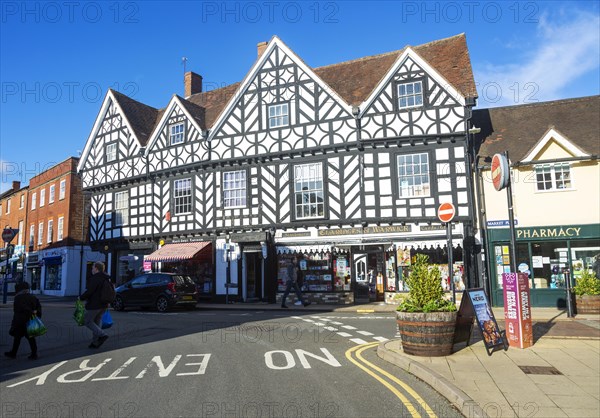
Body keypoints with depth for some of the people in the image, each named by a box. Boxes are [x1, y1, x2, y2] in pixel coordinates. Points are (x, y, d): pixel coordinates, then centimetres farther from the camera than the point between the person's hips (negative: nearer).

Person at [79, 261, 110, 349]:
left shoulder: (95, 278, -16)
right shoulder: (107, 278, 13)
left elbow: (89, 291, -20)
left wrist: (81, 298, -4)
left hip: (94, 305, -9)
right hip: (103, 305, 9)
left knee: (88, 321, 3)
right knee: (96, 322, 15)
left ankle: (102, 335, -13)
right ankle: (95, 342, 16)